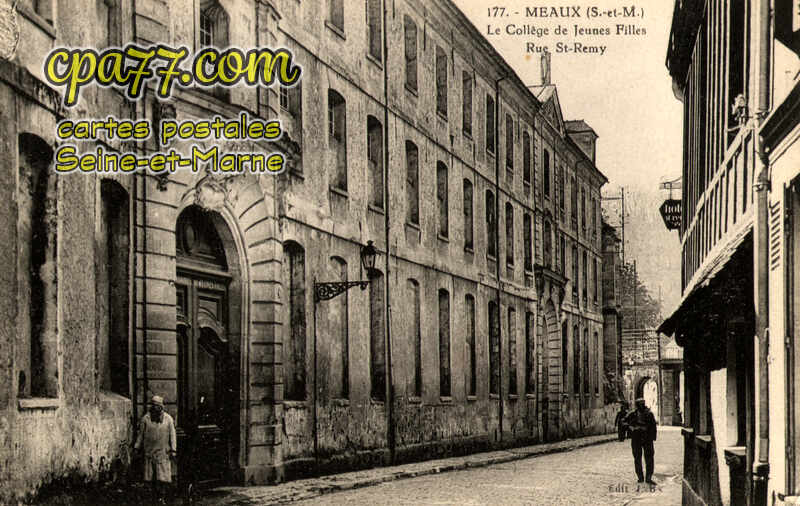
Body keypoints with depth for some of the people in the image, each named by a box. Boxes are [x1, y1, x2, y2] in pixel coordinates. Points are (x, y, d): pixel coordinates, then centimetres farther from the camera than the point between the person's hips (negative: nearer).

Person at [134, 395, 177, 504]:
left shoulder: (168, 419, 4)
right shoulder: (145, 418, 3)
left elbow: (172, 435, 5)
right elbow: (140, 434, 9)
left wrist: (173, 449, -1)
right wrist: (137, 447, 7)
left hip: (163, 452, -1)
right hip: (149, 452, 1)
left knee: (163, 476, -7)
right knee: (152, 476, 2)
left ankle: (162, 496, 1)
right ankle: (155, 496, 12)